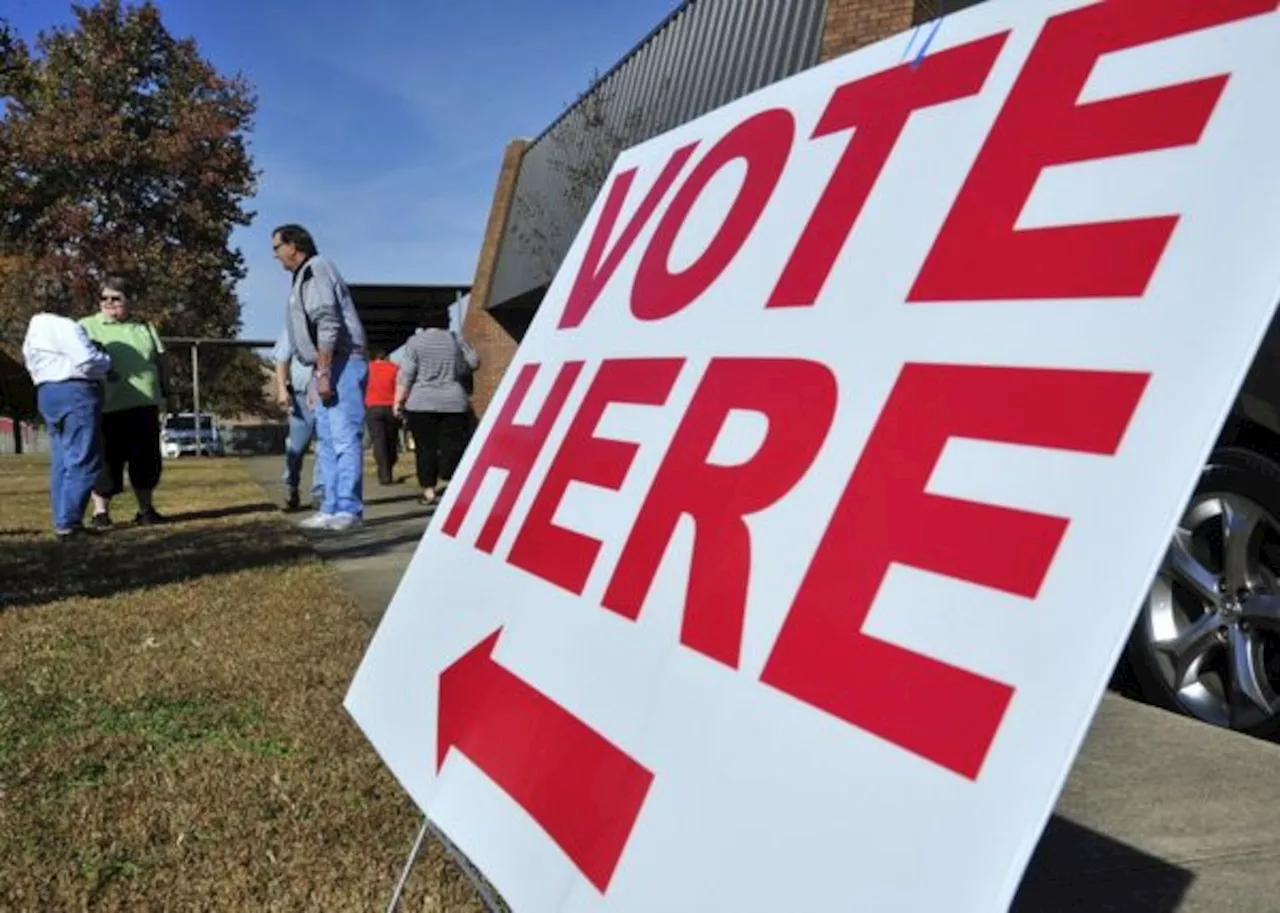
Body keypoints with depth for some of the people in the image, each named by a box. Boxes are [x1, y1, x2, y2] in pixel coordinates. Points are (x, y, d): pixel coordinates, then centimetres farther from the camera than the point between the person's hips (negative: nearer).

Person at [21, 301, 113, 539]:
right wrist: (106, 361, 3)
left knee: (62, 461, 11)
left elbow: (34, 369, 18)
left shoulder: (32, 336, 23)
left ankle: (62, 522, 11)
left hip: (46, 394, 10)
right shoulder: (65, 327, -7)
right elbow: (88, 361, -17)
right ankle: (68, 523, -13)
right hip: (76, 392, -9)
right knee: (83, 460, -9)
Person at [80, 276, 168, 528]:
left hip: (144, 404, 4)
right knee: (107, 460, -2)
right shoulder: (87, 327, 7)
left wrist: (161, 396, 11)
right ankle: (100, 511, 8)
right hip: (108, 406, -4)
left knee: (147, 459, 8)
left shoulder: (144, 328, 18)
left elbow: (158, 362, 18)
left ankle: (146, 509, 19)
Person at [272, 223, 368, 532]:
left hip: (342, 365, -11)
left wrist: (323, 373, -22)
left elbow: (328, 325, -19)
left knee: (345, 439, -11)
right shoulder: (305, 275, 23)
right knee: (327, 441, 10)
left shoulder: (315, 269, -8)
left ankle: (349, 509, -11)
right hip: (328, 368, 11)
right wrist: (316, 378, 23)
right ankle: (331, 508, 13)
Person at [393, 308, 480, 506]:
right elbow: (474, 362, 15)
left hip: (421, 402, -1)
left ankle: (429, 491, 3)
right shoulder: (456, 341, 8)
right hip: (453, 402, 1)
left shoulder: (415, 341, 1)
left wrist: (399, 400, 0)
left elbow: (406, 374, -4)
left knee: (425, 448, 3)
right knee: (453, 445, 2)